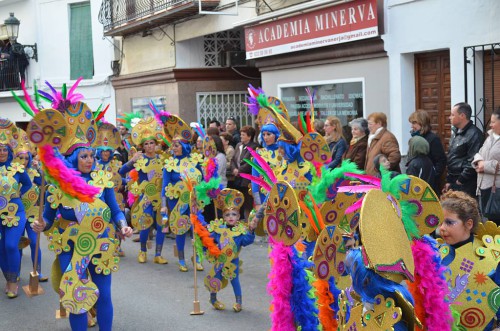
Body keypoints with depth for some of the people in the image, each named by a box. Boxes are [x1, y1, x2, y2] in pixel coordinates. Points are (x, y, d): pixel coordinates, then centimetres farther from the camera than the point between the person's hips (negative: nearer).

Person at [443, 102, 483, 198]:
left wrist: (460, 181, -14)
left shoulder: (474, 134, -14)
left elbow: (472, 162, -19)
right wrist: (449, 181, 17)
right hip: (453, 182, 9)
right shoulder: (456, 133, 16)